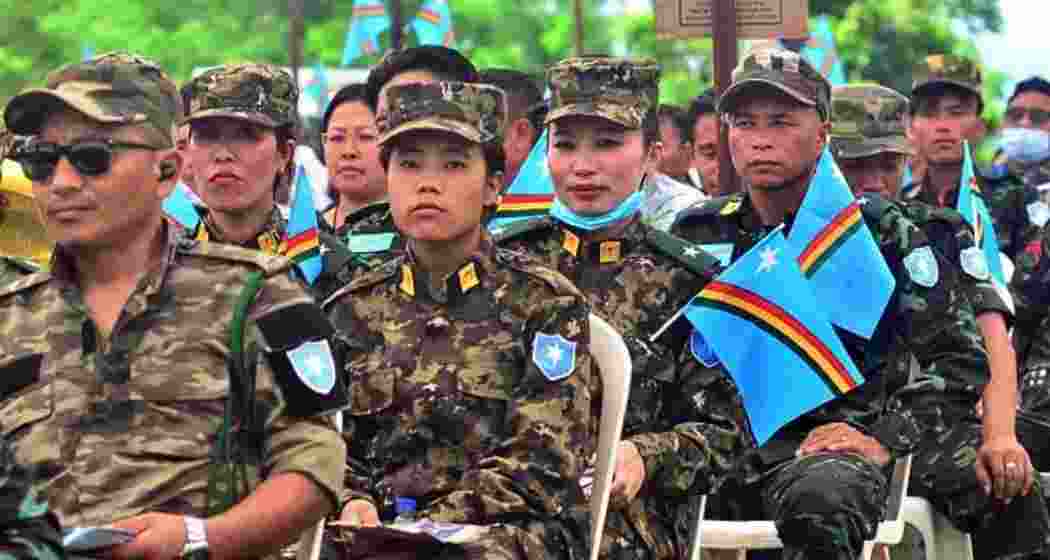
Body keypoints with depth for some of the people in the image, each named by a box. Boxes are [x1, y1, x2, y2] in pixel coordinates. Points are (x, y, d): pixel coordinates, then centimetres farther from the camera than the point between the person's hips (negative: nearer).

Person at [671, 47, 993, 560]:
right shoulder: (697, 233, 16)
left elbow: (959, 356, 5)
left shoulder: (879, 233, 7)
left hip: (826, 444, -3)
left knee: (823, 498, -39)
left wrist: (885, 441, -6)